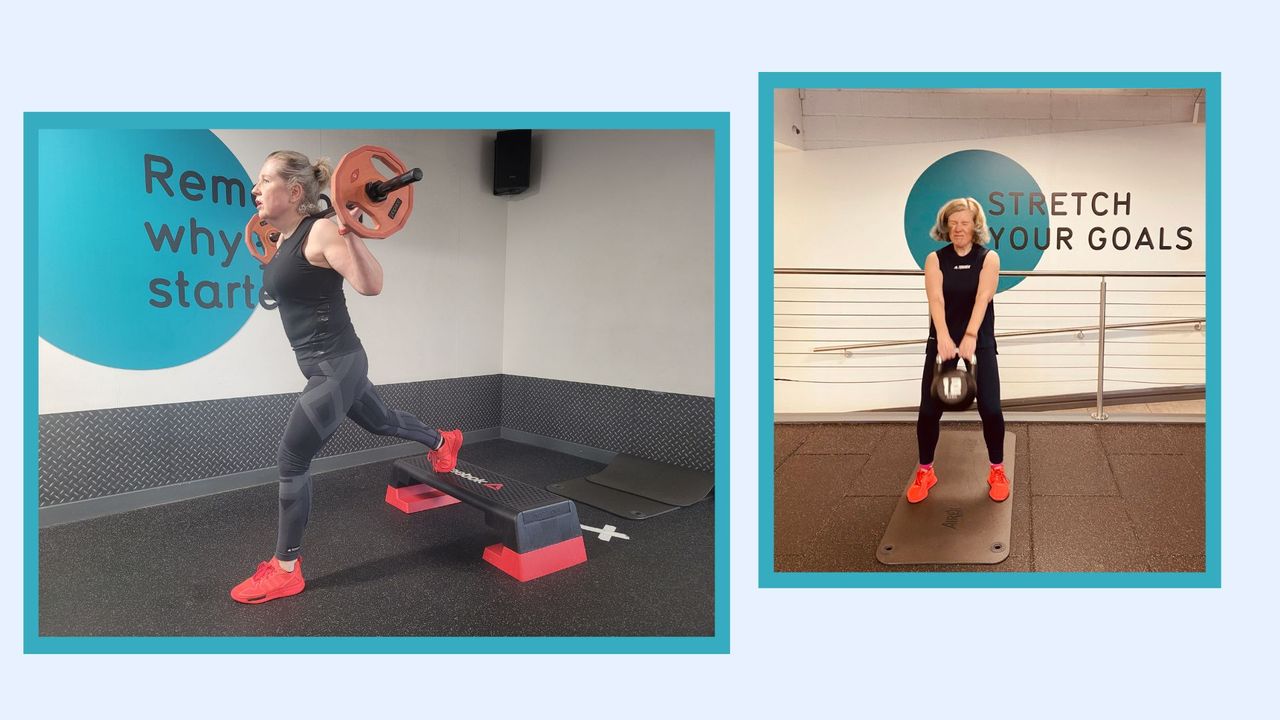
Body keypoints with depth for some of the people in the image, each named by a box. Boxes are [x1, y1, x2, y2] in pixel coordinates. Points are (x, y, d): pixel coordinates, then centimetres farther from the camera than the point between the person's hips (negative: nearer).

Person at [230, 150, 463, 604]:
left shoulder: (320, 232, -18)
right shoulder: (286, 239, 9)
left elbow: (371, 285, -27)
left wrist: (349, 229, -32)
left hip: (337, 366, -10)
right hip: (328, 366, 10)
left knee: (292, 462, -5)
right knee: (380, 422, 29)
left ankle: (285, 571, 10)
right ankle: (443, 442, 56)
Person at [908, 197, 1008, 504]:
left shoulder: (989, 258, -2)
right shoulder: (935, 259, -1)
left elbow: (982, 298, -18)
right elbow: (936, 299, -17)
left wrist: (970, 336, -33)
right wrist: (943, 336, -34)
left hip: (980, 342, 0)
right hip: (942, 341, 1)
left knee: (990, 408, -6)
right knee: (929, 409, -2)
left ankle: (997, 471, 16)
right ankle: (925, 472, 16)